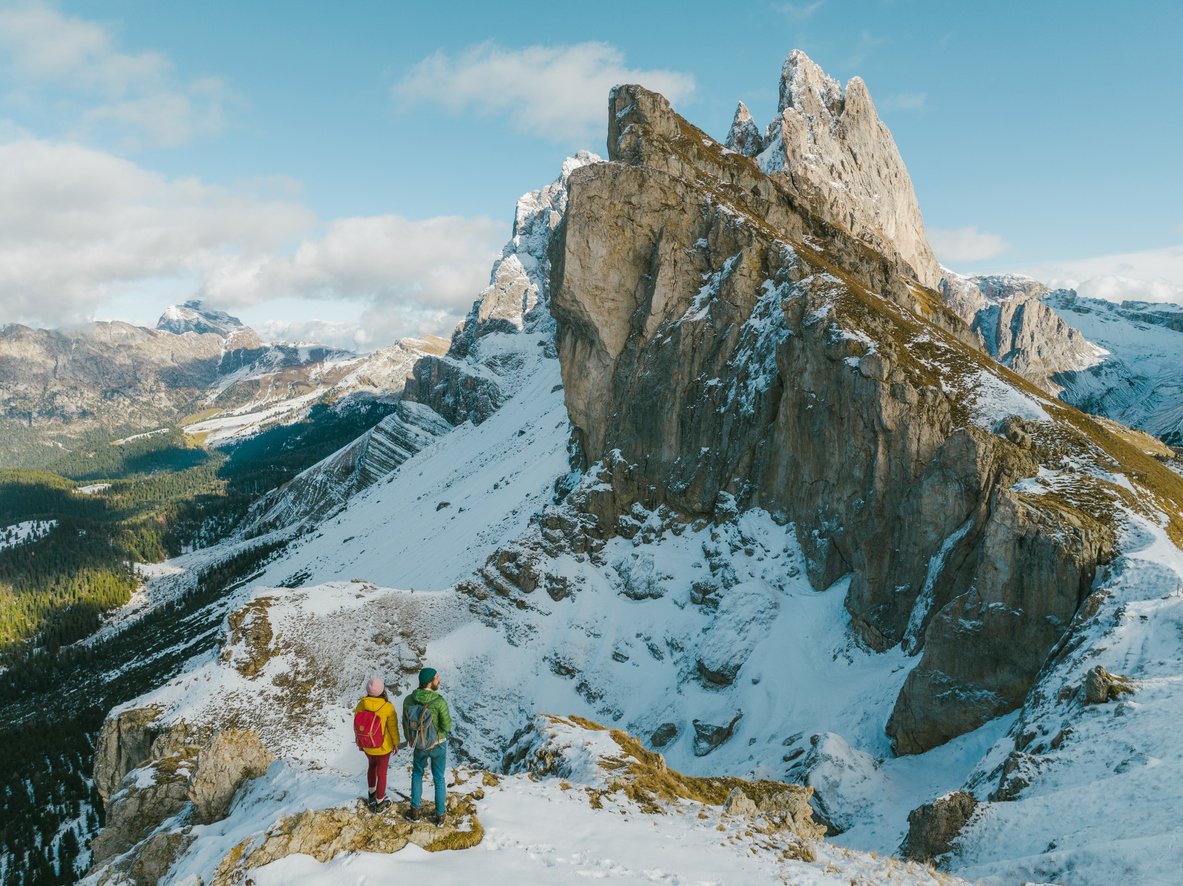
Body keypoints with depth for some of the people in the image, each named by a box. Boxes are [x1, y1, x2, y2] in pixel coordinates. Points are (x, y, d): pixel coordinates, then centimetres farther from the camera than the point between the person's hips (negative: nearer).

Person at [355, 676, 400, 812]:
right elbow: (393, 728, -14)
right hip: (383, 746, -3)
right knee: (382, 772, 17)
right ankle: (379, 803, 31)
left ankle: (372, 794, 48)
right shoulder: (388, 707, -26)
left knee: (372, 766, 30)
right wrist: (396, 743, 3)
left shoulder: (361, 705, -18)